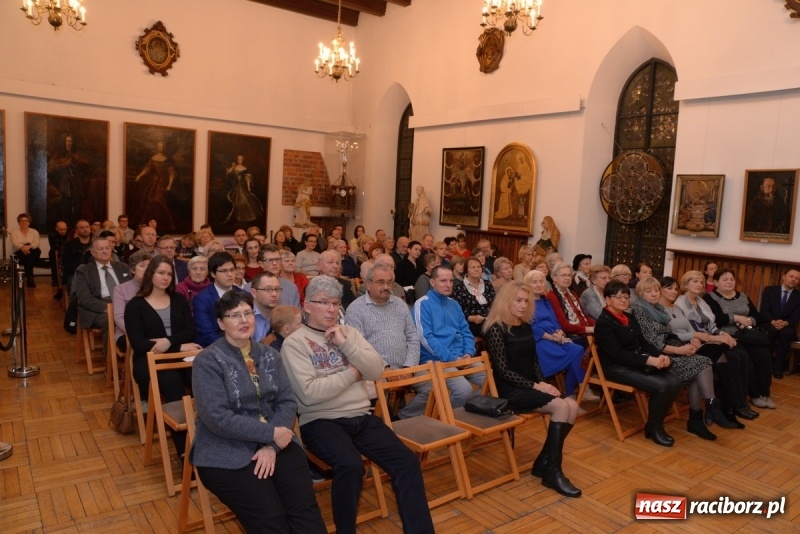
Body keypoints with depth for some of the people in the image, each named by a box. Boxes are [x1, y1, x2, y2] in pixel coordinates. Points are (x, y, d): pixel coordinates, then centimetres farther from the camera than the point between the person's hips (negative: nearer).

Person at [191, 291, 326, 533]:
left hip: (274, 443, 4)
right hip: (226, 451, -4)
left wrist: (271, 445, -13)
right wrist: (270, 433, -17)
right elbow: (217, 418, -16)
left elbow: (287, 402, 3)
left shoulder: (269, 355, 10)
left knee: (306, 509, -16)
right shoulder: (208, 361, -6)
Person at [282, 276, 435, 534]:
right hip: (321, 421, -5)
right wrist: (352, 373, -7)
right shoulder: (295, 342, -4)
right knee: (350, 464, -32)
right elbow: (309, 393, -16)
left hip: (361, 417, 5)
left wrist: (346, 344, -9)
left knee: (407, 462, -13)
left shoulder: (349, 332, 13)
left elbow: (377, 370, 2)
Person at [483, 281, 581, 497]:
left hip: (530, 386, 8)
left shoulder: (525, 326, 12)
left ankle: (544, 462, -3)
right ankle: (552, 472, -15)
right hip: (510, 391, -8)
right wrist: (534, 386, -17)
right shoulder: (496, 329, -13)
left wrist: (542, 382, -3)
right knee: (561, 407, -23)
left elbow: (534, 360, 15)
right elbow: (502, 370, -16)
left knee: (572, 405, -13)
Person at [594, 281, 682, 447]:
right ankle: (653, 427, -2)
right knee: (661, 386, -25)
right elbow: (616, 354, -20)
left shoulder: (630, 318, 14)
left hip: (637, 363, 8)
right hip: (616, 367, -8)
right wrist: (648, 360, -26)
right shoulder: (604, 322, -13)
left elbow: (643, 343, 12)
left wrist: (659, 355, -8)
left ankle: (657, 422, 4)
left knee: (674, 382, -13)